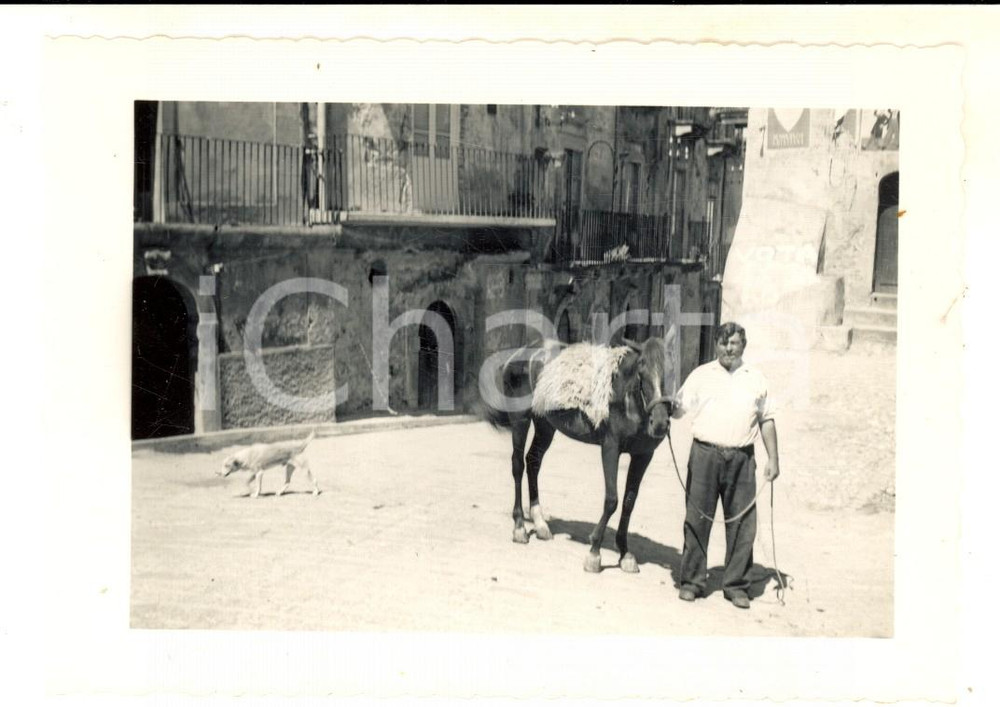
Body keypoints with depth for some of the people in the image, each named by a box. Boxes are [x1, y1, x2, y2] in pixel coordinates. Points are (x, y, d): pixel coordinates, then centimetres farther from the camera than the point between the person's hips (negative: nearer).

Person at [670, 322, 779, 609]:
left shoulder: (756, 379, 12)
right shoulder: (701, 375, 8)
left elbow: (766, 420, 14)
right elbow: (678, 409, 4)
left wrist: (773, 458, 8)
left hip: (741, 458, 1)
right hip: (705, 455, -1)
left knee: (742, 524, 2)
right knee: (697, 519, 2)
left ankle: (736, 585, 13)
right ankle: (692, 581, 13)